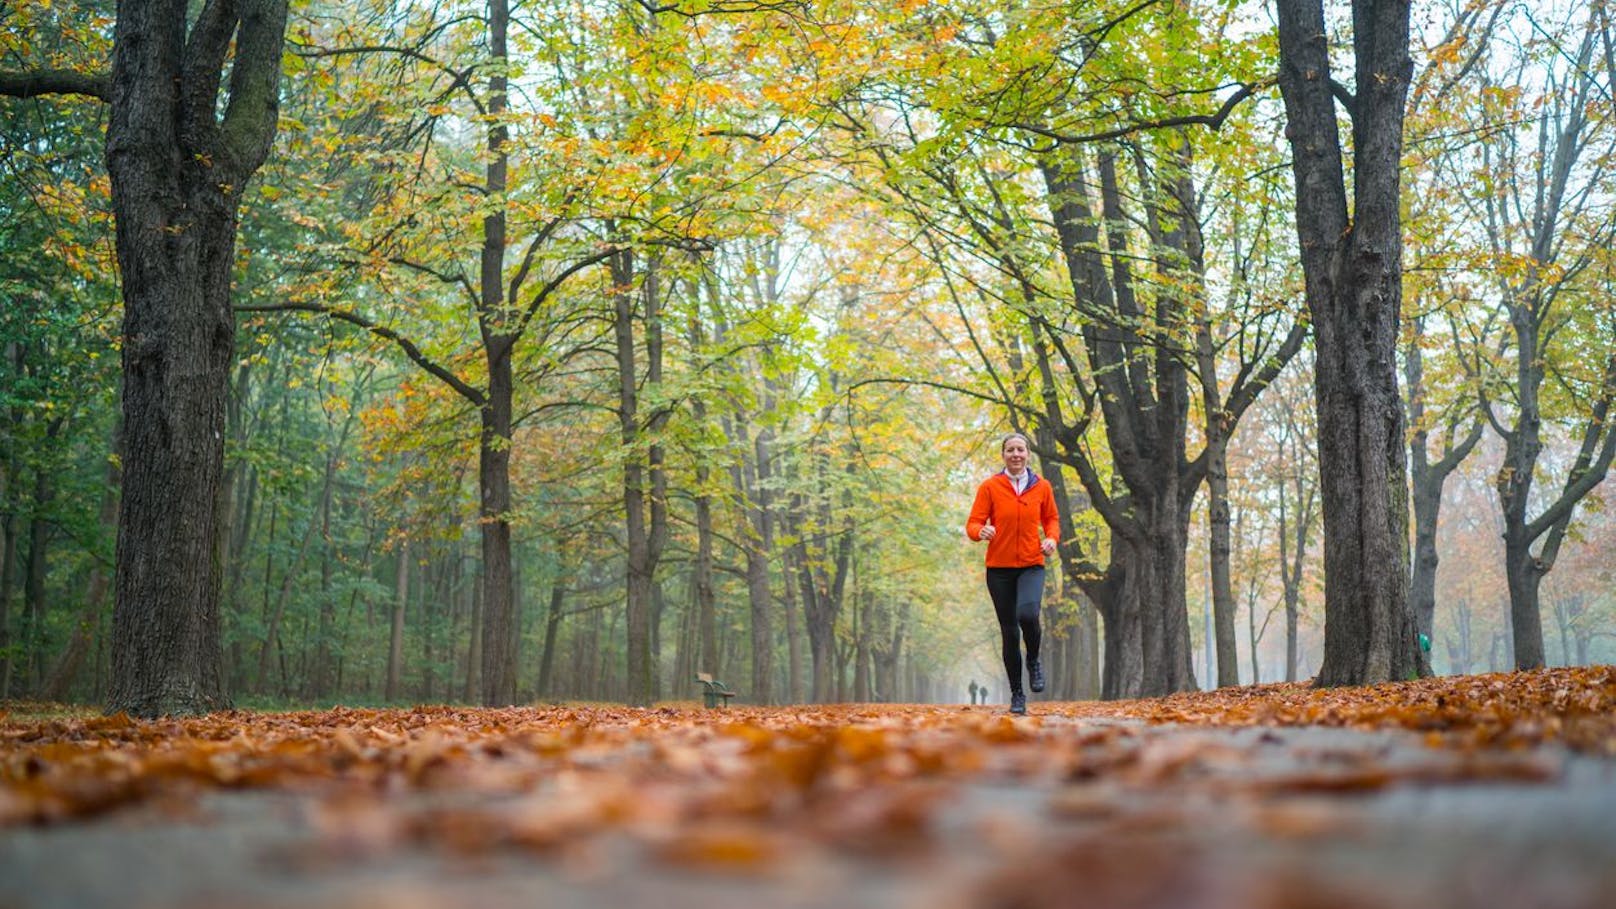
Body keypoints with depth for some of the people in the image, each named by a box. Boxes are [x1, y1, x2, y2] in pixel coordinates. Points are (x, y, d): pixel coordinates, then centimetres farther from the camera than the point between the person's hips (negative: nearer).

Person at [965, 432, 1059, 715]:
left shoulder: (1041, 487, 4)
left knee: (1027, 614, -27)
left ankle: (1034, 661, 5)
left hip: (1032, 565, 0)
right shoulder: (989, 487, -2)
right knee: (1009, 631, 4)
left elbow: (1051, 518, 17)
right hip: (999, 567, 0)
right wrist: (981, 532, -26)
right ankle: (1017, 694, 20)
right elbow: (973, 524, -3)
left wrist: (1052, 538, -3)